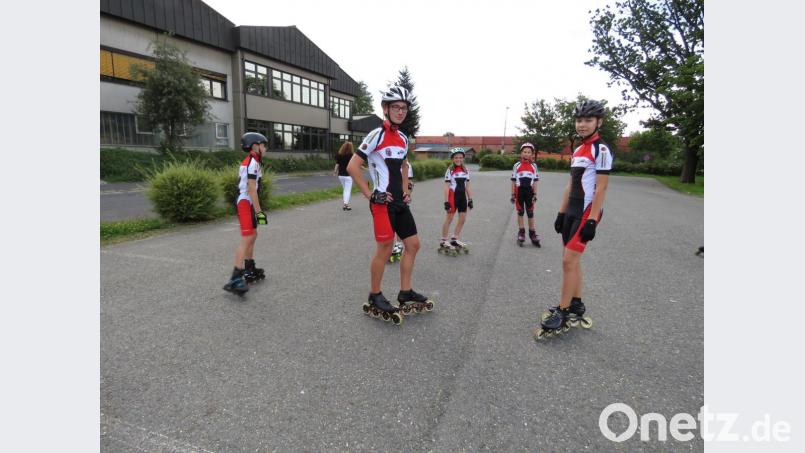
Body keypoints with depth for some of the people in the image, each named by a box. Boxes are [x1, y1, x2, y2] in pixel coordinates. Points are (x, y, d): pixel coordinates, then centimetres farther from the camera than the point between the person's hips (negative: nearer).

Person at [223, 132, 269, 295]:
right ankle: (235, 279, -17)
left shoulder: (249, 162, 16)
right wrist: (259, 211, -20)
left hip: (246, 202, 11)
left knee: (252, 236, 17)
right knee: (247, 239, -14)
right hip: (246, 203, -11)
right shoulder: (253, 163, -14)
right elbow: (252, 190, -19)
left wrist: (258, 209, 19)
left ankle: (250, 270, 28)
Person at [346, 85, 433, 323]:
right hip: (382, 202, -8)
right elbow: (352, 166, -15)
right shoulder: (377, 135, -11)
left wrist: (406, 191, 17)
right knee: (385, 248, -4)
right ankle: (374, 297, 14)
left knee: (413, 245, 9)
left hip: (399, 202, 8)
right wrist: (370, 195, -14)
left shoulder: (403, 138, 13)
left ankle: (405, 292, 23)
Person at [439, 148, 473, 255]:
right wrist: (446, 201, -15)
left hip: (462, 196, 6)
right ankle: (443, 242, 6)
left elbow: (467, 186, 13)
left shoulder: (466, 171, 10)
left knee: (462, 219, 8)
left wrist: (470, 199, 8)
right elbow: (446, 187, -9)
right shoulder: (450, 170, -6)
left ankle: (454, 239, 21)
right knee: (449, 219, -2)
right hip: (453, 196, -6)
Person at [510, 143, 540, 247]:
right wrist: (513, 195, -3)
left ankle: (532, 234, 14)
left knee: (530, 213, 6)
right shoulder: (517, 165, -1)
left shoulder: (534, 166, 3)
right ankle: (521, 233, 16)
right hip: (519, 191, -1)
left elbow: (535, 182, 5)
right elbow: (513, 181, 1)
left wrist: (535, 195, -1)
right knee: (520, 213, 8)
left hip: (529, 191, 1)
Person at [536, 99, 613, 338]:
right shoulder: (578, 150, 15)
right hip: (572, 212, 9)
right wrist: (561, 213, 15)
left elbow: (601, 188, -16)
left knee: (569, 260, -10)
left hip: (587, 213, -8)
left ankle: (563, 312, -2)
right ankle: (576, 305, 23)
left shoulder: (601, 150, -10)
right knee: (572, 260, 12)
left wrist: (592, 221, -20)